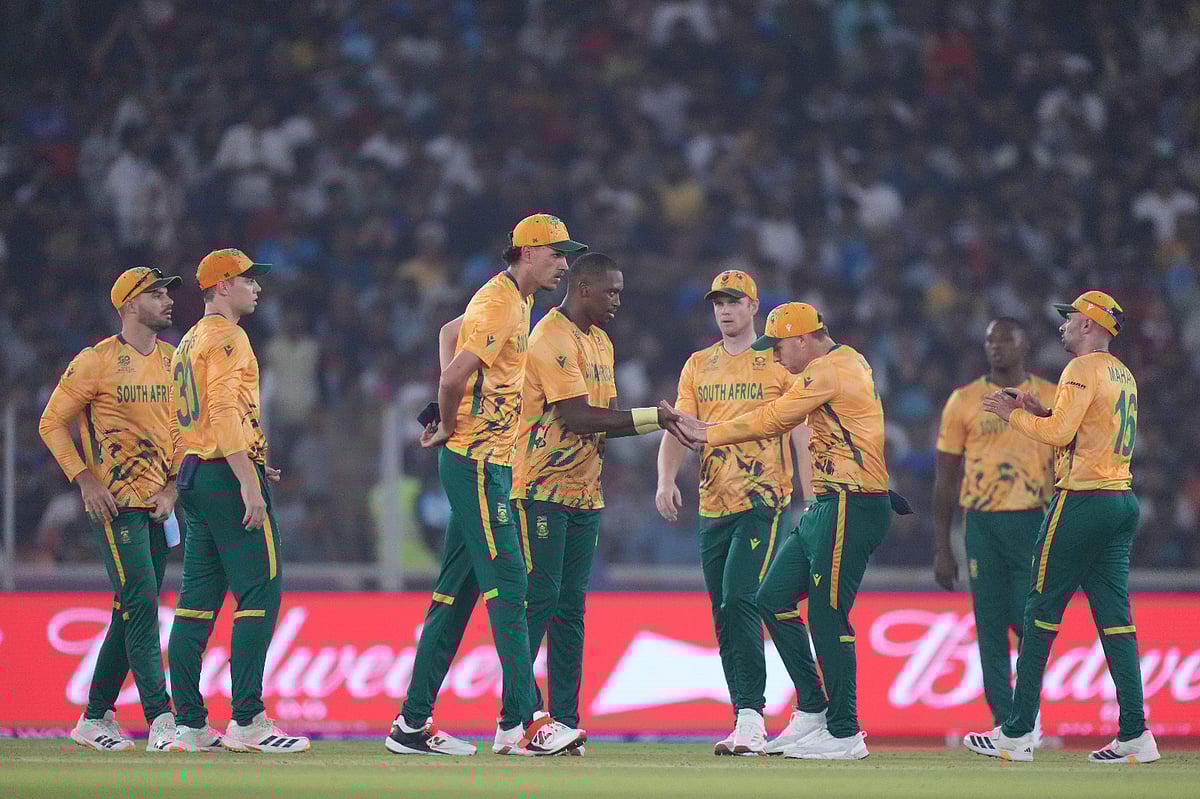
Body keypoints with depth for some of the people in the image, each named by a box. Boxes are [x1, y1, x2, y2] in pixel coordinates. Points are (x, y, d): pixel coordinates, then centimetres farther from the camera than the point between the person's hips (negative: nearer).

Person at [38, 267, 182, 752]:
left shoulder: (173, 362, 13)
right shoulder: (97, 362, -6)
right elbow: (52, 423, -3)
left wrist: (172, 486, 3)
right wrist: (85, 479, -12)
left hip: (158, 505, 7)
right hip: (115, 504, -7)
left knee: (133, 611, 9)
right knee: (141, 603, -15)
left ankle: (95, 720, 18)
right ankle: (159, 719, -20)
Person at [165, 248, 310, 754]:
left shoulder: (189, 342, 21)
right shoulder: (225, 336, -9)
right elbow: (225, 410, -20)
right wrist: (248, 481, -24)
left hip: (194, 478, 10)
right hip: (228, 476, -10)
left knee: (198, 600, 7)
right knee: (260, 594, -11)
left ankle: (189, 725, 6)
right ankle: (247, 721, -17)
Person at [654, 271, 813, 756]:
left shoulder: (780, 363, 1)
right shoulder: (698, 366, 15)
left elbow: (803, 434, -2)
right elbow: (680, 429, 9)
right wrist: (666, 480, -10)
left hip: (763, 502, -6)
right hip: (713, 507, 6)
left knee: (739, 602, -20)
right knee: (724, 616, 6)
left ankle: (751, 720, -22)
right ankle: (747, 728, 11)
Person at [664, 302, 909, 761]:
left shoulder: (828, 370, -13)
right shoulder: (848, 362, 18)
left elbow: (773, 420, -12)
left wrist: (707, 435, -5)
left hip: (852, 508, -11)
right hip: (826, 507, 11)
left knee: (828, 617, -9)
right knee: (773, 599, 12)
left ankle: (844, 734, -4)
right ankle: (812, 711, 16)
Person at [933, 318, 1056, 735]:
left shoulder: (1053, 399, 5)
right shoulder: (964, 401, 5)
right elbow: (946, 479, 6)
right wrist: (941, 548, 2)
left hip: (1035, 523, 0)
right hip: (983, 524, 0)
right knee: (991, 626, -1)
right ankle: (1003, 720, 5)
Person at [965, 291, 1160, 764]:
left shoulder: (1084, 369, -10)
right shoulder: (1123, 376, 18)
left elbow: (1059, 433, -18)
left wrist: (1013, 414, -4)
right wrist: (1036, 410, 18)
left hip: (1082, 501, -9)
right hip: (1122, 502, 9)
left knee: (1041, 612, -4)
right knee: (1114, 617, 6)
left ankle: (1017, 734, -3)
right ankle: (1135, 735, -1)